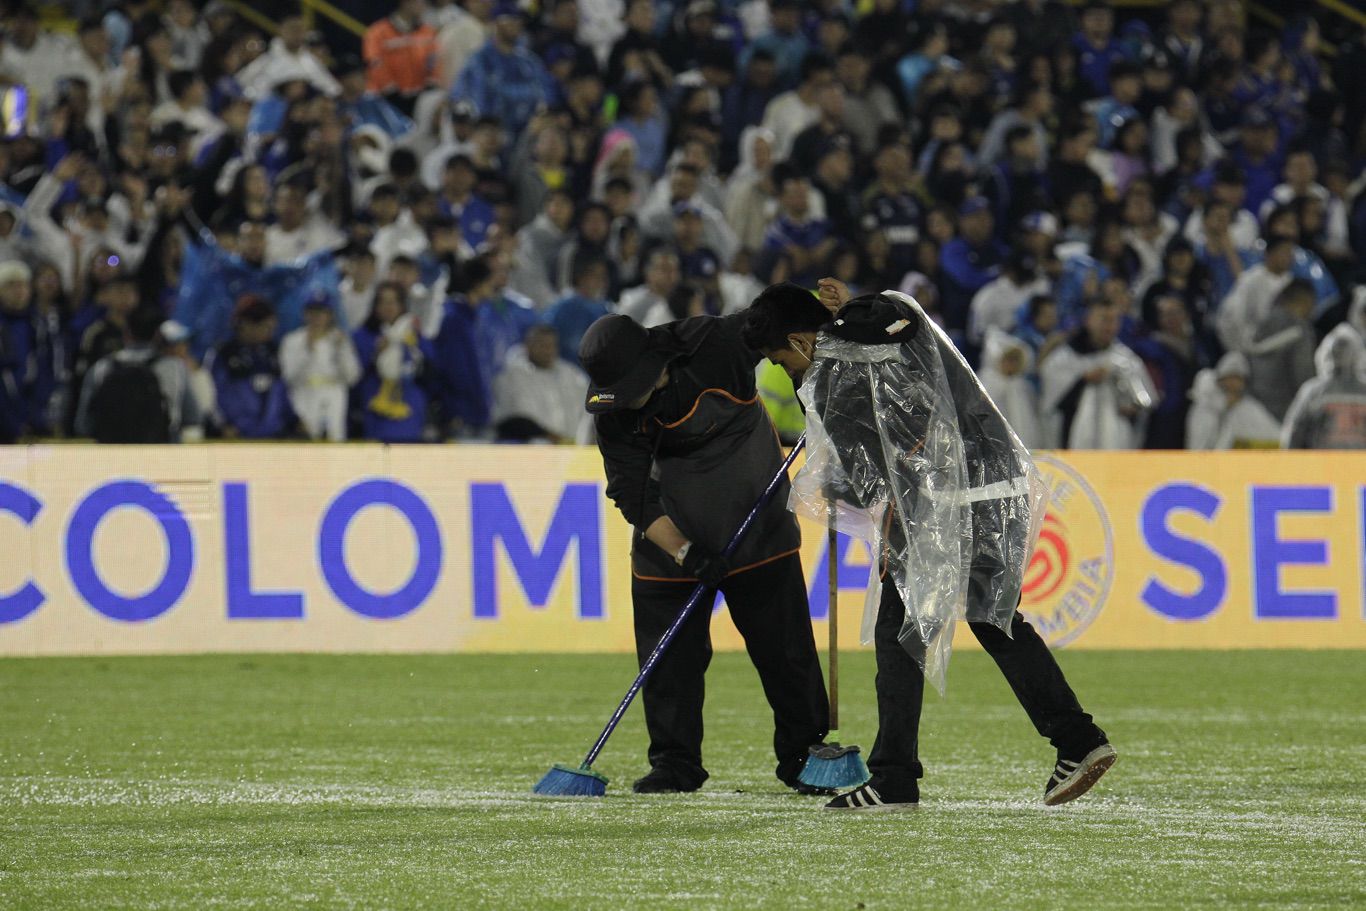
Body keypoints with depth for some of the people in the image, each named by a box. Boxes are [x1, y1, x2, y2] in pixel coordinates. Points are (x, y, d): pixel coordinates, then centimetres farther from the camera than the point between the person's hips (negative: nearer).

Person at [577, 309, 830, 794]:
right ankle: (675, 763, 11)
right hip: (669, 532, 2)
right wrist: (684, 552, -23)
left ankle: (804, 754, 14)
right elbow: (632, 494, -15)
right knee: (669, 655, -1)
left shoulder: (717, 344, -23)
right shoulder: (614, 414, -15)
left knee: (783, 644, 2)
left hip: (756, 515, -2)